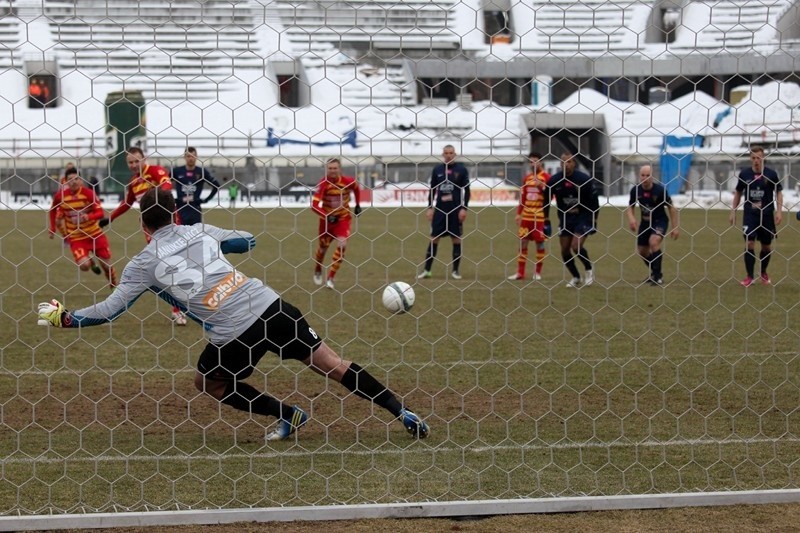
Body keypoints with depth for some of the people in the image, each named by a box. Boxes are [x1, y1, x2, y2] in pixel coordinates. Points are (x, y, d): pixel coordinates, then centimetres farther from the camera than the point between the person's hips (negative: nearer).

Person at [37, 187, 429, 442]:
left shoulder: (144, 264, 5)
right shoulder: (201, 232, 14)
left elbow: (109, 310, 5)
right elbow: (248, 241, 29)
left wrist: (63, 318, 17)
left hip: (234, 335, -4)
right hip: (270, 306, 4)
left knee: (207, 381, 25)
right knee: (332, 364, 11)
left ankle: (288, 416, 20)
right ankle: (402, 413, 9)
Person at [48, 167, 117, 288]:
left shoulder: (87, 193, -13)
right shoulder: (60, 196, -7)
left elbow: (100, 213, -18)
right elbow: (53, 210, 14)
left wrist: (88, 216, -37)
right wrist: (53, 229, 11)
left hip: (95, 234, 0)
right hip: (76, 238, 0)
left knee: (106, 264, 5)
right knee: (84, 265, -22)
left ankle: (115, 285, 31)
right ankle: (91, 262, 13)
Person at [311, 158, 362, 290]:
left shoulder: (348, 181, -16)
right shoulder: (323, 184, -23)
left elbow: (356, 188, 10)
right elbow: (314, 205, -28)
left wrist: (358, 205, 12)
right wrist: (327, 216, -36)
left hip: (343, 218, 0)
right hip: (327, 218, 0)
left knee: (342, 245, -20)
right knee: (323, 247, 13)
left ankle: (330, 278, -13)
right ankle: (318, 271, 45)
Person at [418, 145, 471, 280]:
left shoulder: (461, 169, 0)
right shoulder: (437, 170, 7)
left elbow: (466, 191, 0)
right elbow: (432, 190, 12)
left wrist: (464, 208, -8)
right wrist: (430, 208, 5)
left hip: (455, 209, -2)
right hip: (440, 209, 2)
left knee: (456, 238, 1)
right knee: (434, 238, 0)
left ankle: (455, 270, 9)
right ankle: (427, 270, 2)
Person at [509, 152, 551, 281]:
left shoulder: (546, 177, -5)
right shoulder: (527, 178, 12)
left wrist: (542, 187, -23)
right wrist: (518, 213, 13)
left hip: (540, 216, -5)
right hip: (527, 215, 5)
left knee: (540, 242, 1)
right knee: (522, 242, 3)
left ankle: (538, 272, 11)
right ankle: (520, 272, 8)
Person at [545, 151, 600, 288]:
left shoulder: (584, 179, -13)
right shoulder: (554, 180, -6)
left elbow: (594, 199, -5)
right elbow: (546, 199, 7)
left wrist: (594, 219, -5)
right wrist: (546, 219, 6)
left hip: (583, 216, -4)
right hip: (565, 218, 4)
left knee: (576, 247, -18)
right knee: (565, 250, 3)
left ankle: (589, 270, 6)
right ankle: (575, 277, 21)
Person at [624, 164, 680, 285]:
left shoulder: (660, 190, -20)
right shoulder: (635, 190, -11)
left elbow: (671, 208, -10)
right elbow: (630, 207, 4)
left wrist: (676, 227, -11)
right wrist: (631, 218, -17)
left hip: (660, 221, -5)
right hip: (645, 221, 5)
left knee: (653, 241, -29)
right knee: (642, 250, 10)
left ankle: (658, 275, -19)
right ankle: (654, 272, 38)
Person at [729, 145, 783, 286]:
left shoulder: (771, 174, -4)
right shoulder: (744, 174, -1)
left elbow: (778, 192, 3)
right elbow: (738, 192, 11)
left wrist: (779, 211, -7)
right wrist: (733, 211, 7)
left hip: (767, 214, 0)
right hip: (750, 214, 0)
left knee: (766, 246, 8)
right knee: (749, 243, -12)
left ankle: (763, 273, 30)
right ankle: (750, 277, -5)